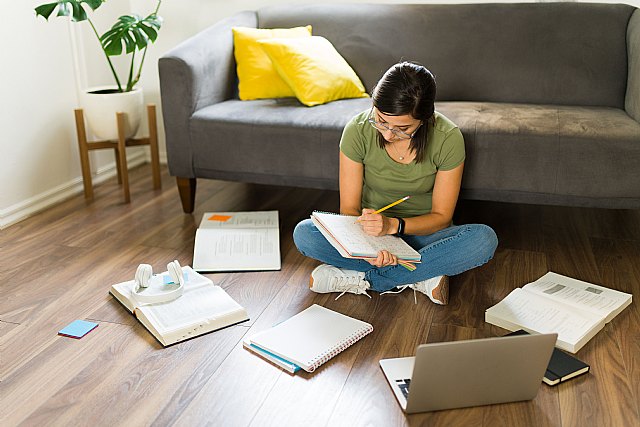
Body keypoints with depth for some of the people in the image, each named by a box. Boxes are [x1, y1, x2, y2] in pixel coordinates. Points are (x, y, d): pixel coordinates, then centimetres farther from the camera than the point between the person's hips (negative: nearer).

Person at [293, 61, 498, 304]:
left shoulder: (447, 138, -19)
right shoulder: (358, 130, -18)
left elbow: (441, 217, -12)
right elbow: (349, 208, -14)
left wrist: (393, 225, -31)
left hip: (420, 232, 0)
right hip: (371, 232, 1)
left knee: (484, 240, -31)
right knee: (304, 233, -27)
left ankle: (364, 279, -25)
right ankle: (421, 276, -23)